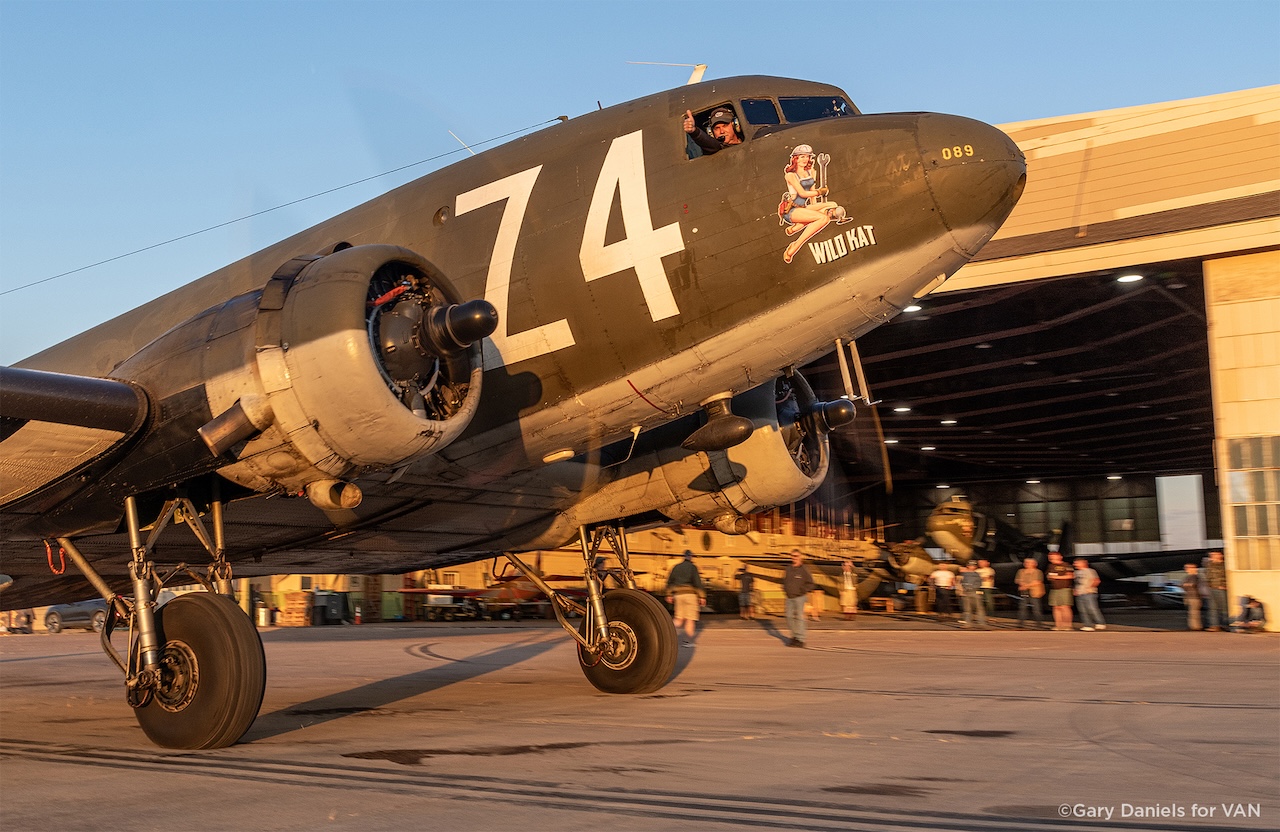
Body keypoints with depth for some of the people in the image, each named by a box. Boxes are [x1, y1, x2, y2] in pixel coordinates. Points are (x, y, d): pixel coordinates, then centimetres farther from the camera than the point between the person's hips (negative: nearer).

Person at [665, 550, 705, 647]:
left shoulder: (677, 567, 11)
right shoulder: (692, 567, -4)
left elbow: (669, 581, 12)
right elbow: (697, 582, -10)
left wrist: (669, 595, 18)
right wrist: (701, 596, -8)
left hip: (678, 595, 4)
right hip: (690, 594, -4)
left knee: (678, 618, 11)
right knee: (690, 619, 1)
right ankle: (689, 641, -1)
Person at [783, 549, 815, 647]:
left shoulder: (804, 569, -5)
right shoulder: (788, 569, 12)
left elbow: (810, 583, -4)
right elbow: (784, 581, 25)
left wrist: (804, 592, -9)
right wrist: (785, 590, 12)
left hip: (800, 597, -6)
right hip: (789, 598, 6)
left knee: (799, 617, -8)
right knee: (790, 617, 5)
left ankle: (800, 639, -5)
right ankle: (794, 636, 18)